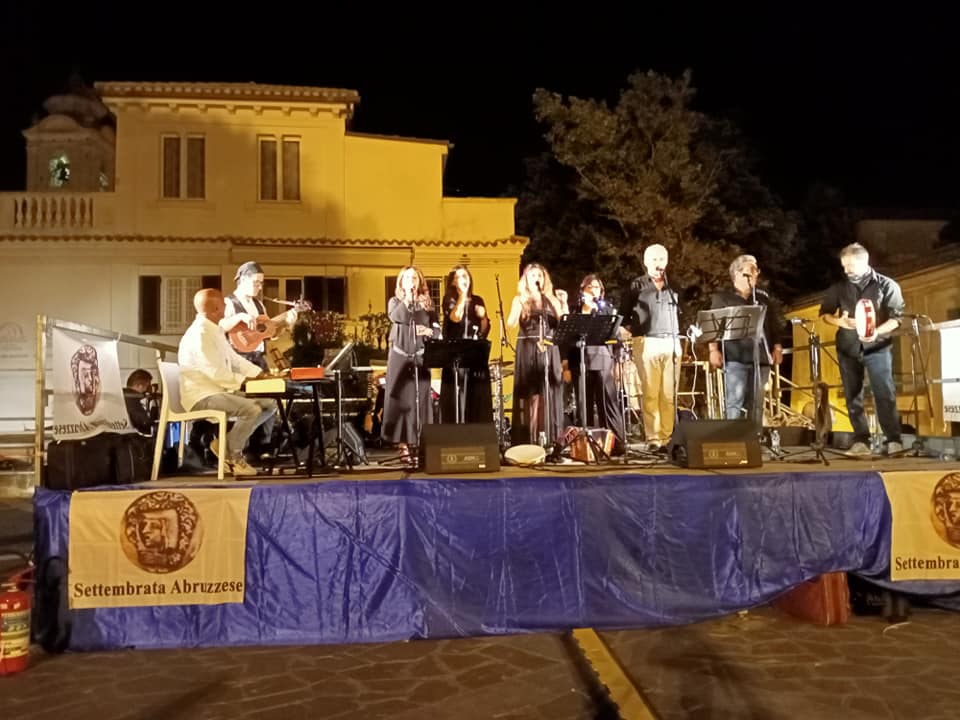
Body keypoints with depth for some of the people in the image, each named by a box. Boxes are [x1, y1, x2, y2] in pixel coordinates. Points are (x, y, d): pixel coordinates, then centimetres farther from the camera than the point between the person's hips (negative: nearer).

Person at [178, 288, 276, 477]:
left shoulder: (215, 330, 14)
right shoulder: (200, 334, -18)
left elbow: (234, 358, 17)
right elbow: (215, 371, -24)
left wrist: (261, 374, 5)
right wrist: (245, 382, -17)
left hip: (219, 389, 10)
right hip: (202, 395, -10)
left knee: (270, 404, 1)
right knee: (252, 410, -29)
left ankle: (226, 443, 6)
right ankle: (233, 457, -6)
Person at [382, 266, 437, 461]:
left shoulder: (427, 303, 11)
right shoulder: (395, 301, 7)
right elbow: (396, 317, -15)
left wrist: (429, 331, -13)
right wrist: (407, 297, -12)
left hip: (420, 356, 1)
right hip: (400, 356, -1)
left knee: (421, 399, 0)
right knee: (401, 398, -4)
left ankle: (422, 445, 4)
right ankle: (403, 445, 0)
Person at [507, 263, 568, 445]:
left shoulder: (551, 300, 13)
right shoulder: (520, 300, 6)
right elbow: (511, 324, -8)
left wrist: (564, 303, -4)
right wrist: (519, 306, -18)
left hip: (549, 351, 3)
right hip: (528, 351, -3)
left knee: (550, 394, 2)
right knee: (530, 394, -5)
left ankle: (551, 438, 7)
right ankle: (529, 438, -3)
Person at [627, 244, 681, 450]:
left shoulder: (671, 286, 18)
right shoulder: (637, 285, 8)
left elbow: (677, 315, 18)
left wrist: (678, 342, 10)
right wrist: (629, 328, -10)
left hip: (670, 342, 3)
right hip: (647, 342, -3)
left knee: (669, 394, -1)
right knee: (650, 393, -6)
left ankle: (668, 437, 3)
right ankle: (653, 438, -4)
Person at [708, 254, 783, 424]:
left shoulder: (763, 297, 20)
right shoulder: (722, 297, 9)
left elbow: (774, 325, 19)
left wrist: (777, 347, 7)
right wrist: (714, 350, -9)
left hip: (760, 357, 4)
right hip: (735, 357, -4)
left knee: (756, 403, 6)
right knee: (735, 402, -12)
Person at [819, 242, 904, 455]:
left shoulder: (887, 285, 0)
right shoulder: (839, 288, 7)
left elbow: (897, 317, -4)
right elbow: (824, 313, 12)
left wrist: (877, 332, -22)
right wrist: (839, 321, -10)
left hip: (877, 347, -3)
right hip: (848, 348, 3)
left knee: (885, 393, -11)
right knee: (852, 396, 4)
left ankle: (894, 441, -8)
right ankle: (861, 441, 11)